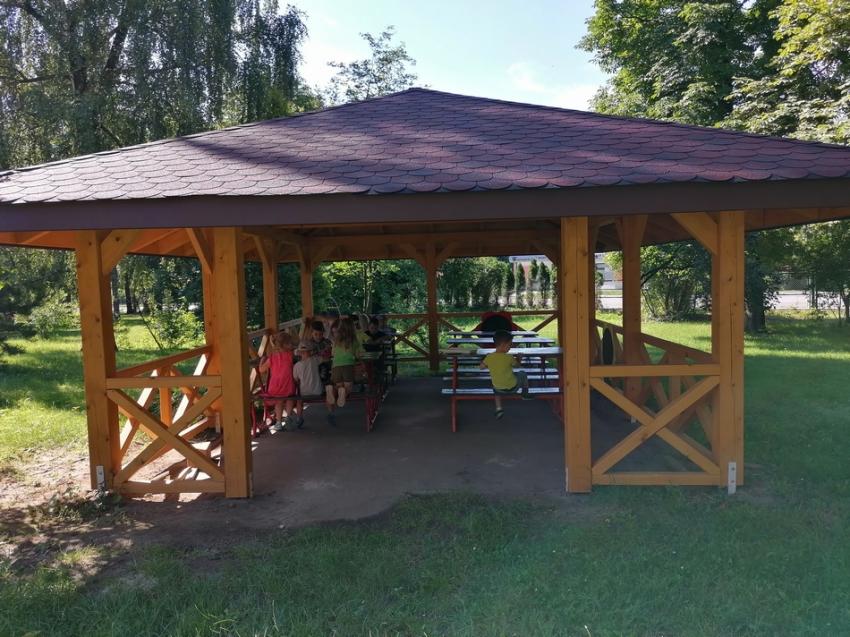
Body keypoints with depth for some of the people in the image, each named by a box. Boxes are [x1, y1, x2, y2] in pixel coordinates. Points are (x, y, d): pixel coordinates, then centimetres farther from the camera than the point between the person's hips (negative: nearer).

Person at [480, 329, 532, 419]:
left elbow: (482, 367, 5)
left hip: (498, 389, 3)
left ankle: (498, 409, 25)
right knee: (522, 374, 23)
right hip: (512, 387, -3)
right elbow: (517, 365, -1)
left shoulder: (489, 357, -13)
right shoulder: (509, 357, -21)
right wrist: (518, 358, 20)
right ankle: (525, 394, 41)